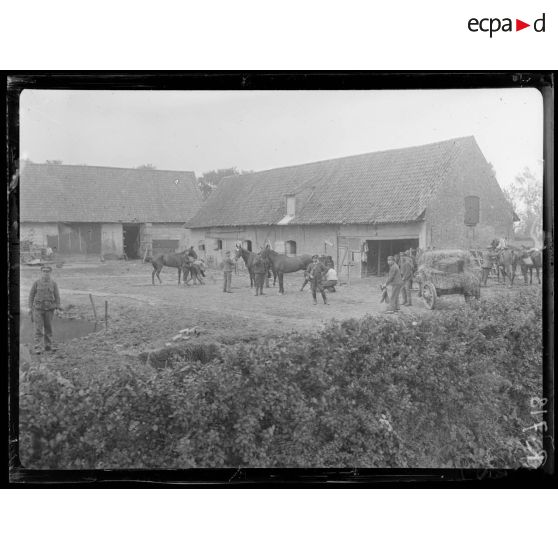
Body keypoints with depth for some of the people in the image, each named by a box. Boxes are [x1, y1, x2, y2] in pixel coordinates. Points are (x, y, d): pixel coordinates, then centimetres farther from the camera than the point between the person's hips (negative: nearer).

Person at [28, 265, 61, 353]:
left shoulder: (53, 283, 0)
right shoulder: (36, 283, -2)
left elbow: (57, 296, 1)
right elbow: (31, 295, 4)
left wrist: (57, 309, -7)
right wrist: (30, 308, 0)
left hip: (49, 309, 1)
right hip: (38, 308, -1)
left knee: (48, 328, 8)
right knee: (38, 328, -8)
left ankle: (48, 346, 22)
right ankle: (37, 348, -10)